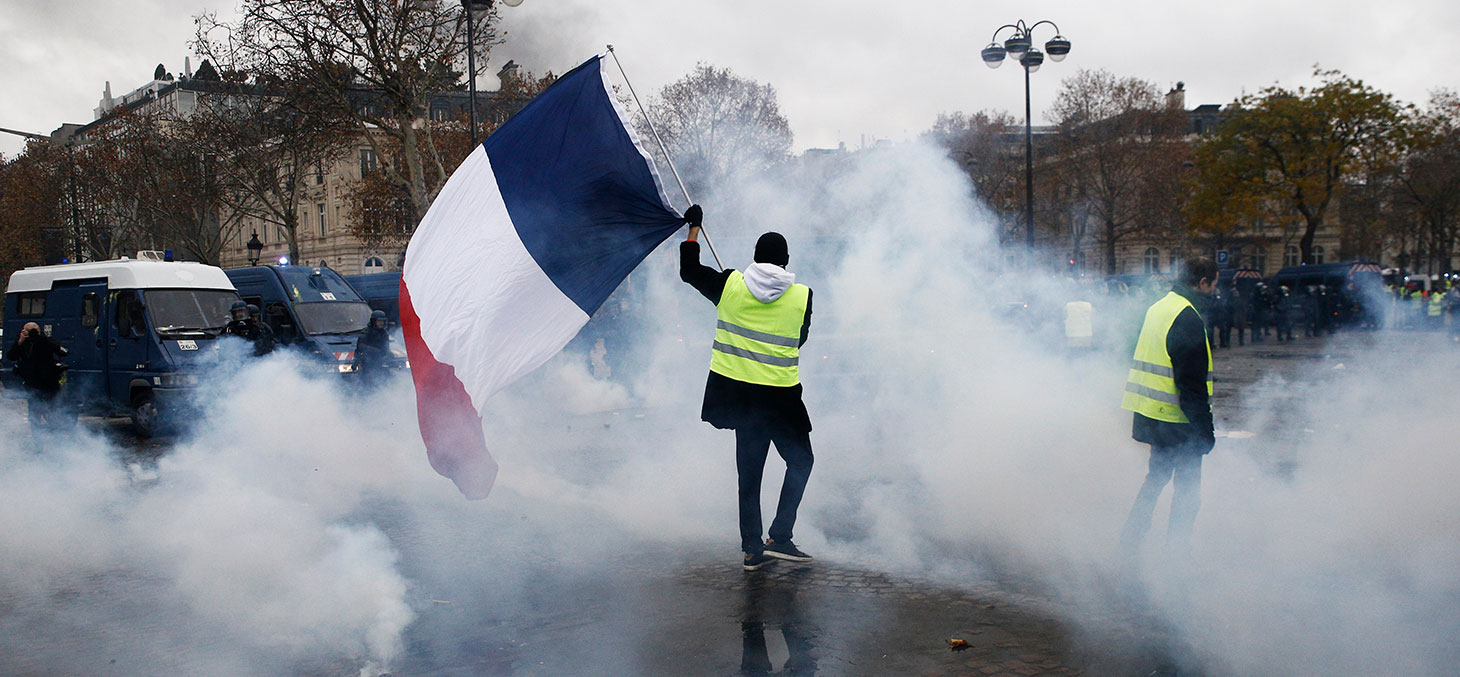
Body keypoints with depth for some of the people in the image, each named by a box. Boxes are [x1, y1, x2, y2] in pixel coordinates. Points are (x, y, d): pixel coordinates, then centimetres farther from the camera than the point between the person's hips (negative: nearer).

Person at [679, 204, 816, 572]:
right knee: (800, 461, 15)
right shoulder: (802, 296, -3)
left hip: (737, 391, 3)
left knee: (749, 472, 12)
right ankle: (779, 538, 4)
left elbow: (689, 270, 13)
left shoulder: (730, 285, -1)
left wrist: (693, 227, 25)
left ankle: (752, 548, 15)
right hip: (781, 396, -3)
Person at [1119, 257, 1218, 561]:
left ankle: (1130, 538, 21)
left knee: (1157, 475, 20)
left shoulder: (1157, 308, 12)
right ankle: (1176, 549, 10)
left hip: (1151, 415, 9)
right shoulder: (1187, 319, -18)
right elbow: (1192, 384, -21)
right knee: (1188, 485, 4)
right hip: (1175, 419, -9)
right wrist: (1204, 429, -16)